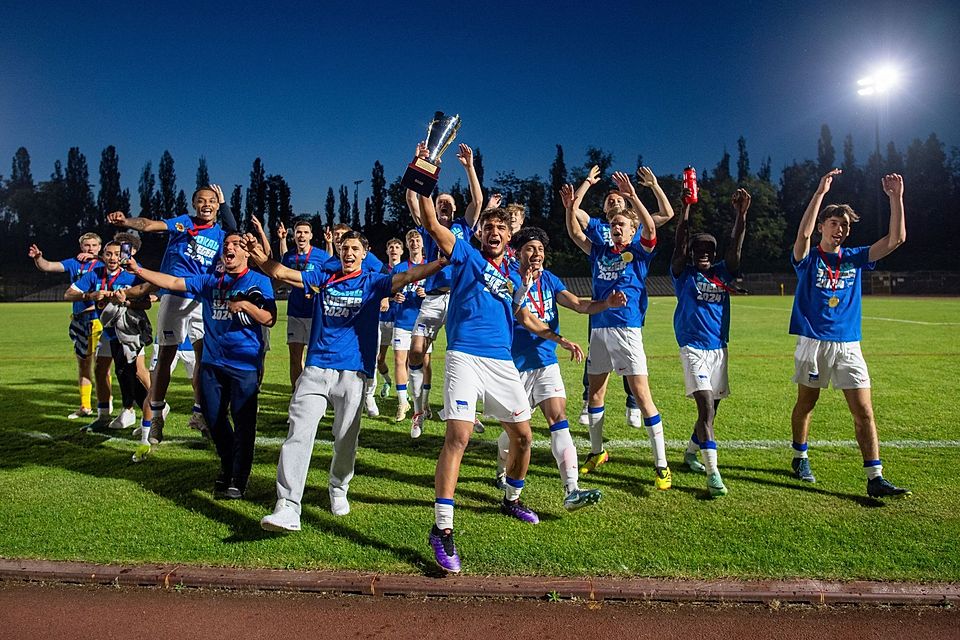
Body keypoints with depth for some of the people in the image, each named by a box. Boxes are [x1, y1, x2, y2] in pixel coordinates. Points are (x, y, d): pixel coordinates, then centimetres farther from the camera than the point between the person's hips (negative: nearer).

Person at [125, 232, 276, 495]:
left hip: (245, 365, -5)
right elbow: (173, 282, 9)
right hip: (212, 362, 5)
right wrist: (138, 270, 3)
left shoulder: (259, 281, -1)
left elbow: (270, 319, -8)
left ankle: (238, 481, 11)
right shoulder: (210, 281, 12)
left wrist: (245, 305, -20)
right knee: (213, 418, 13)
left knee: (243, 422, -2)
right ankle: (227, 466, 35)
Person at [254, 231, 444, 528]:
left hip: (352, 373, -1)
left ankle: (338, 489, 34)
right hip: (315, 370, 1)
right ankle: (287, 508, -11)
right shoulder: (323, 278, 14)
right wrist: (259, 256, -13)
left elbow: (409, 275, -7)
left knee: (346, 439, 6)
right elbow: (280, 272, 7)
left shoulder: (373, 282, 8)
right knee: (299, 434, -10)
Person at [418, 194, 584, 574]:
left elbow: (525, 318, 33)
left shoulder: (513, 277, 22)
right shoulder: (466, 256, 7)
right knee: (458, 436, -19)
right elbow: (432, 223, -5)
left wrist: (558, 338, 27)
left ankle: (511, 500, 38)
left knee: (522, 436, 12)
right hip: (465, 356, -6)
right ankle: (442, 528, -15)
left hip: (502, 362, 6)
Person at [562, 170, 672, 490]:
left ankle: (661, 466, -3)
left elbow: (650, 228, -14)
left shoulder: (639, 253, 4)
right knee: (595, 393, 12)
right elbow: (574, 233, 10)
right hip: (598, 329, 5)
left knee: (642, 395, -8)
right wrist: (572, 207, -7)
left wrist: (632, 196, -24)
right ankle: (597, 452, 29)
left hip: (627, 330, -5)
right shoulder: (600, 252, 15)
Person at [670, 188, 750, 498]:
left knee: (711, 408, 13)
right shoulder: (684, 274, 1)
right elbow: (679, 243, -11)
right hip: (693, 347, -5)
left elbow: (735, 247, -3)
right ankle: (713, 471, -18)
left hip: (719, 347, 5)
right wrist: (686, 207, -20)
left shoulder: (723, 273, 10)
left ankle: (691, 452, 35)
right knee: (706, 406, -16)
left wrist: (741, 214, -15)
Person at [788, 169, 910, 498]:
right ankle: (800, 458, 30)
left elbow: (896, 239, 2)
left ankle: (875, 479, -2)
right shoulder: (808, 259, 0)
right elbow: (803, 233, -22)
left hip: (848, 345, 3)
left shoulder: (855, 258, 10)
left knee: (864, 411, -4)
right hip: (813, 343, -3)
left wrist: (896, 198, -6)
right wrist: (820, 192, -24)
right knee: (805, 404, 11)